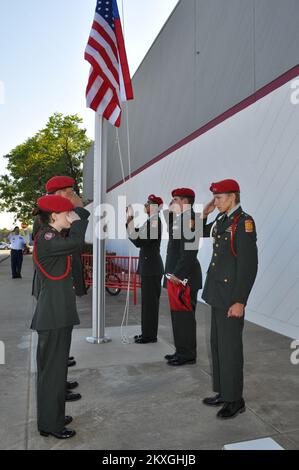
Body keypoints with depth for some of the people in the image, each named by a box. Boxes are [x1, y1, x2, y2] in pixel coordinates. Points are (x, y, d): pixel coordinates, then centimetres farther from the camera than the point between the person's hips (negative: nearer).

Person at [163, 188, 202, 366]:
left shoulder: (190, 217, -15)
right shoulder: (180, 218, 15)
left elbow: (189, 250, -21)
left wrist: (178, 274, -20)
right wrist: (170, 211, 8)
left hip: (184, 277, -10)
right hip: (177, 275, 10)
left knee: (185, 316, 1)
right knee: (178, 316, 16)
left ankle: (188, 355, 14)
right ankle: (182, 351, 27)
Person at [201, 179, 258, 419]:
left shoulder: (244, 222, -14)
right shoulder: (222, 220, 9)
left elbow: (249, 265, -19)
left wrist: (240, 302, -20)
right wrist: (204, 214, 8)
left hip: (231, 298, -8)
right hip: (217, 295, 8)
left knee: (230, 348, 3)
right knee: (217, 345, 16)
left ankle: (235, 400, 20)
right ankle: (223, 392, 32)